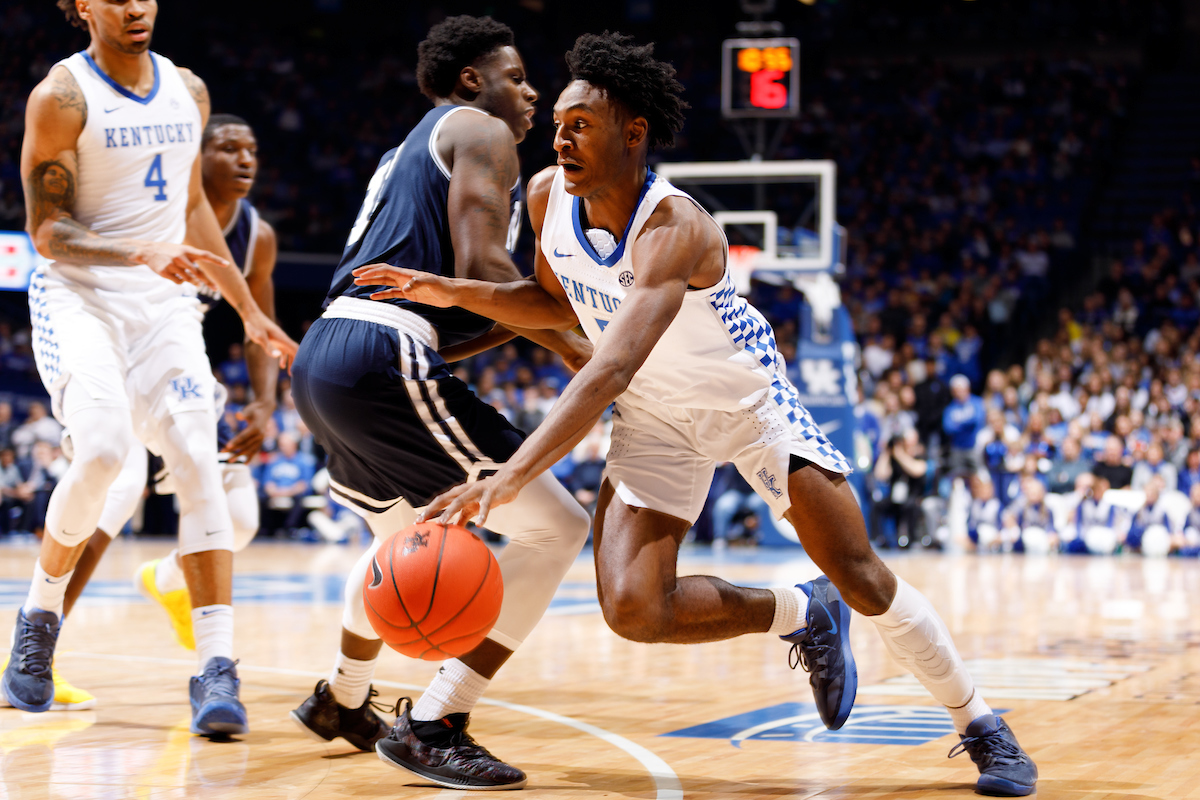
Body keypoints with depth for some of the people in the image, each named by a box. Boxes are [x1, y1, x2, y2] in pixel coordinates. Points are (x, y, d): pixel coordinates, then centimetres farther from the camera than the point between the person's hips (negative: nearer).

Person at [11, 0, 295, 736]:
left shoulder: (187, 91, 10)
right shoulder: (61, 96, -8)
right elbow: (47, 230, -12)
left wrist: (251, 311, 20)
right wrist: (145, 254, -27)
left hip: (164, 304, 5)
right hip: (78, 297, -5)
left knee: (199, 463, -11)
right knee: (103, 448, -25)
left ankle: (217, 668, -14)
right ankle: (41, 614, 0)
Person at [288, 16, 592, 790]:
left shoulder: (411, 153, 32)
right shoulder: (480, 132, 4)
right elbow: (480, 268, -12)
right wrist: (569, 341, -1)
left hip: (322, 359, 10)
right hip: (383, 359, -10)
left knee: (408, 536, 36)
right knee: (556, 526, -7)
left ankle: (341, 700, 51)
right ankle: (433, 727, -10)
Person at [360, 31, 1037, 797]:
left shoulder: (675, 229, -36)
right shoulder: (548, 196, -14)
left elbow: (611, 370, -50)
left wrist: (508, 479, -60)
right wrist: (454, 292, -12)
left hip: (752, 397, -5)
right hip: (656, 420, 5)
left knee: (864, 580, -7)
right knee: (634, 609, -15)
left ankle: (981, 726, 15)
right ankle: (802, 616, 12)